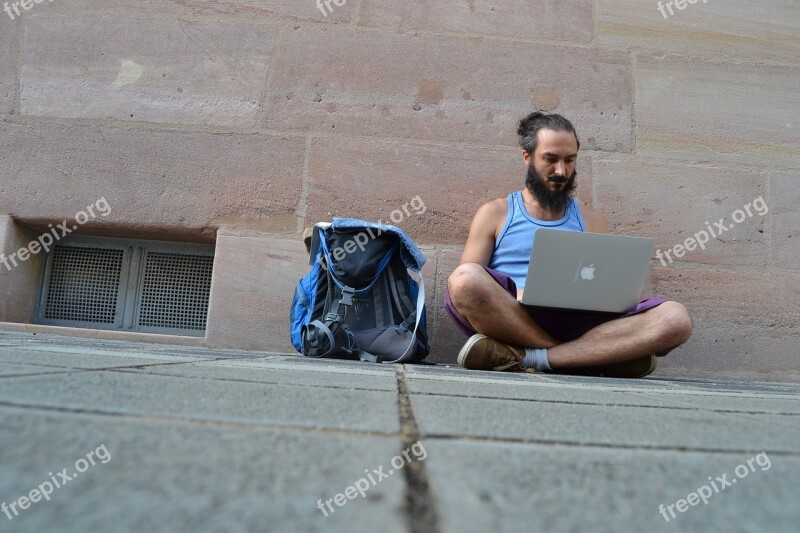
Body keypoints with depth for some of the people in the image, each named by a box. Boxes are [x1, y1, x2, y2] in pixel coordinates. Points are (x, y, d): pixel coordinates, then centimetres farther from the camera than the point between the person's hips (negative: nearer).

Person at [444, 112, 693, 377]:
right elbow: (463, 284, 4)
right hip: (509, 319, -2)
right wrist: (516, 296, -16)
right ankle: (589, 359, -25)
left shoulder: (592, 220, 22)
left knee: (675, 318, -22)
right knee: (465, 278, -35)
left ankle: (528, 357, -31)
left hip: (578, 324, 3)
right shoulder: (495, 213, 13)